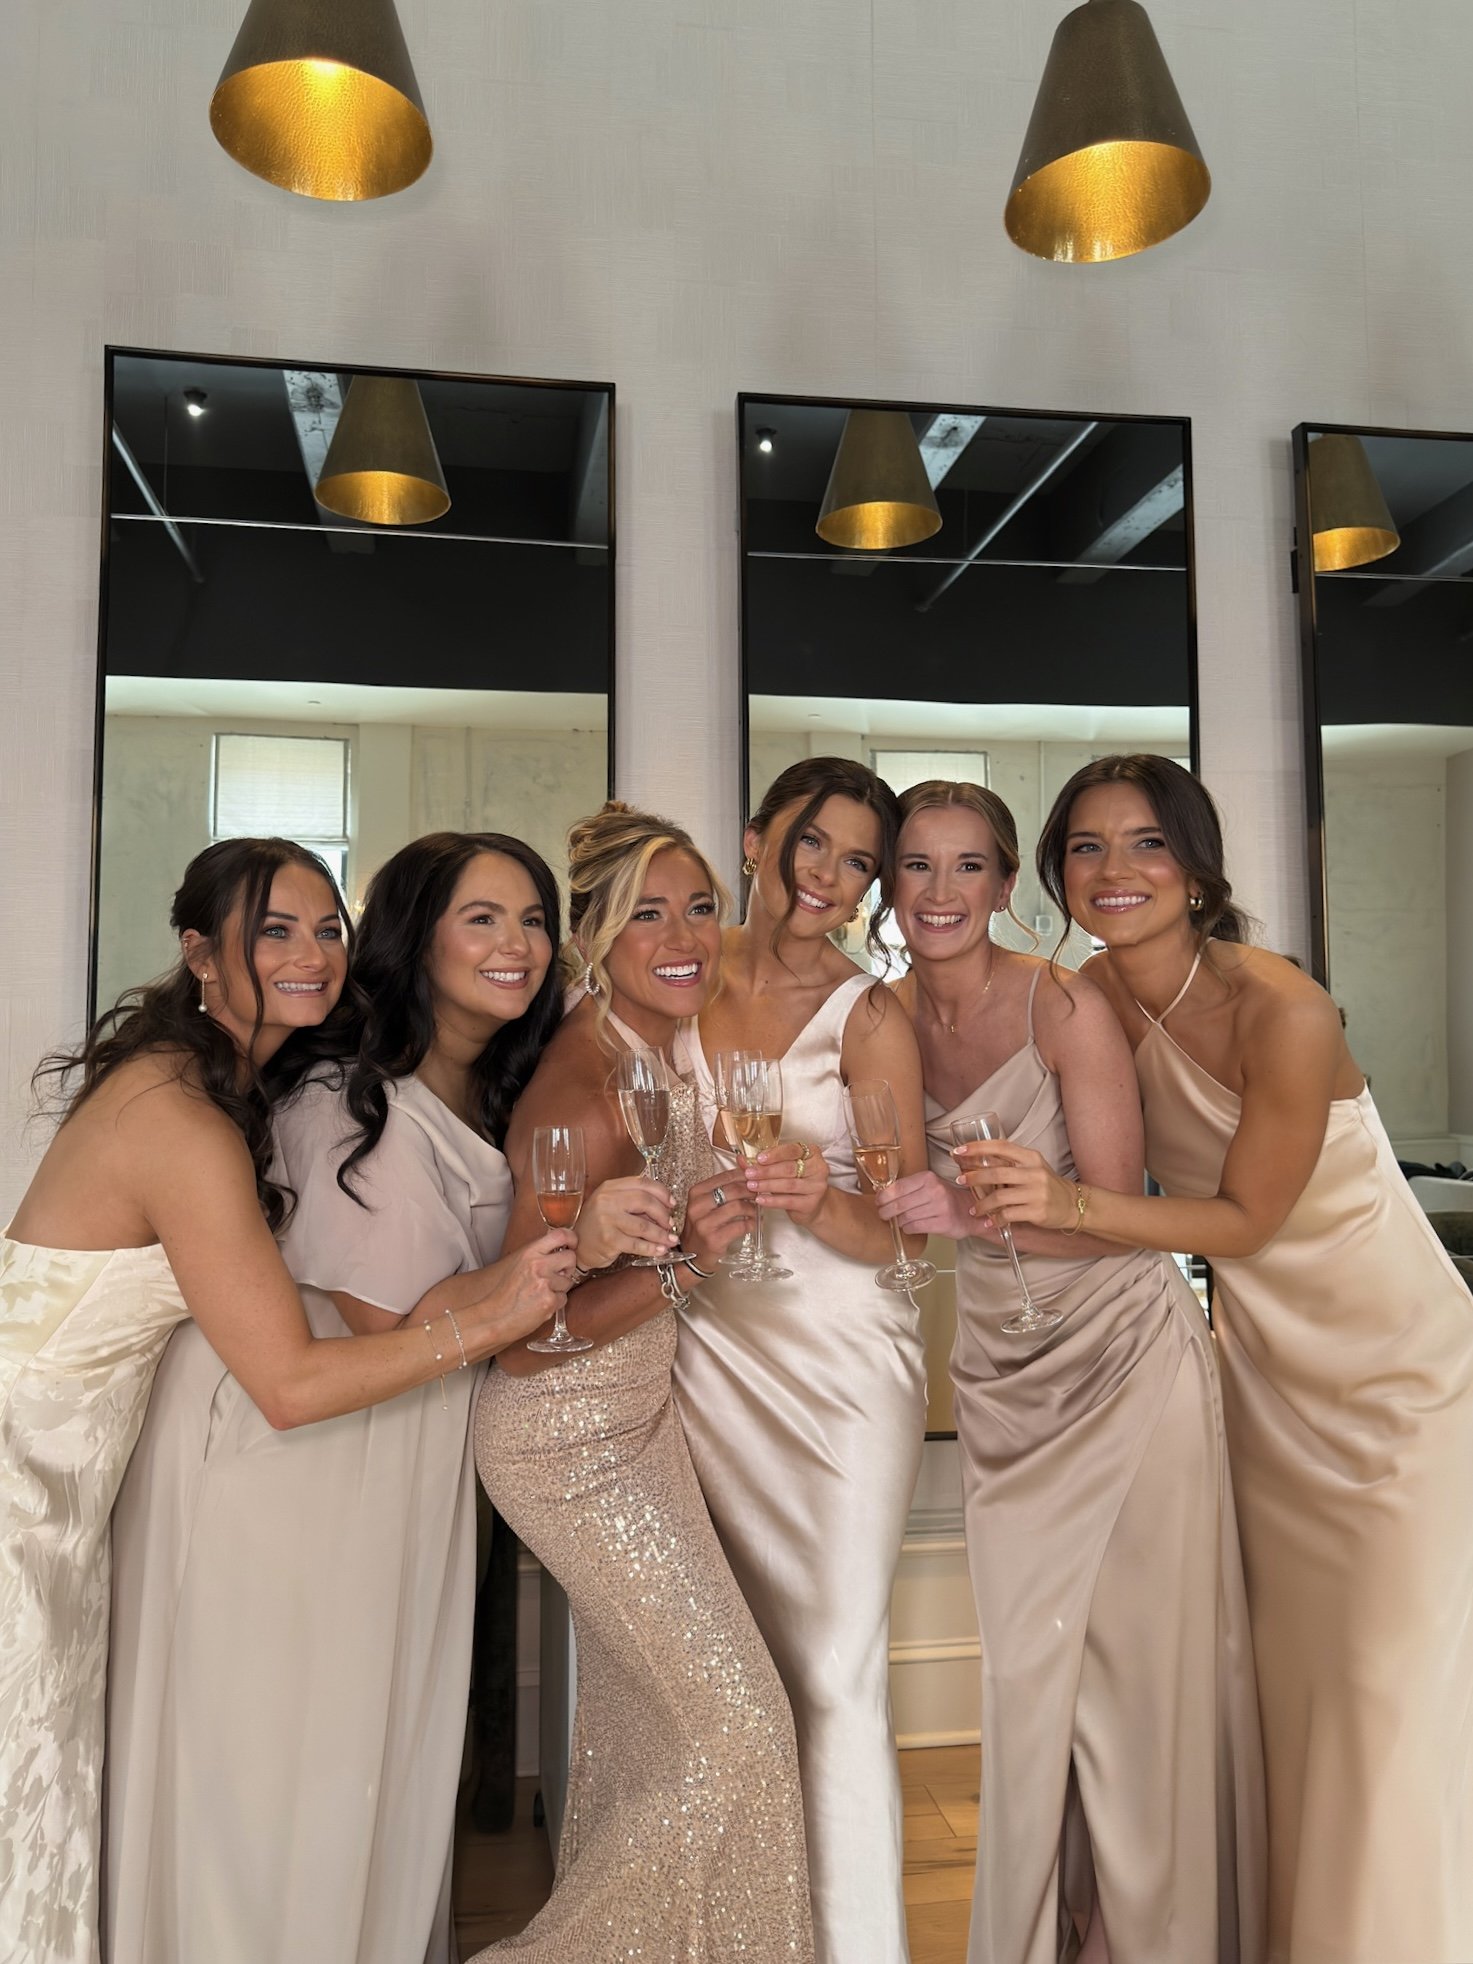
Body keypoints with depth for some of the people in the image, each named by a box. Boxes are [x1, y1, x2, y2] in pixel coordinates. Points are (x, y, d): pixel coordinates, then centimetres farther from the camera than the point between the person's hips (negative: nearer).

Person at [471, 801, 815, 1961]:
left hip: (637, 1411, 8)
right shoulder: (584, 1095, -28)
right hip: (571, 1442, -8)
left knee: (640, 1717, 23)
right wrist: (681, 1267, -35)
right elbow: (522, 1340, -24)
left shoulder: (657, 1043, -2)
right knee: (737, 1733, 0)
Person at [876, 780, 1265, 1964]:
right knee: (1025, 1669, 10)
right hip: (1003, 1373, 4)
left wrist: (975, 1214, -31)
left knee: (1142, 1667, 3)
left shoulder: (1065, 1006, -14)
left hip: (1126, 1356, -4)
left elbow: (1112, 1214, -16)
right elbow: (899, 1214, 5)